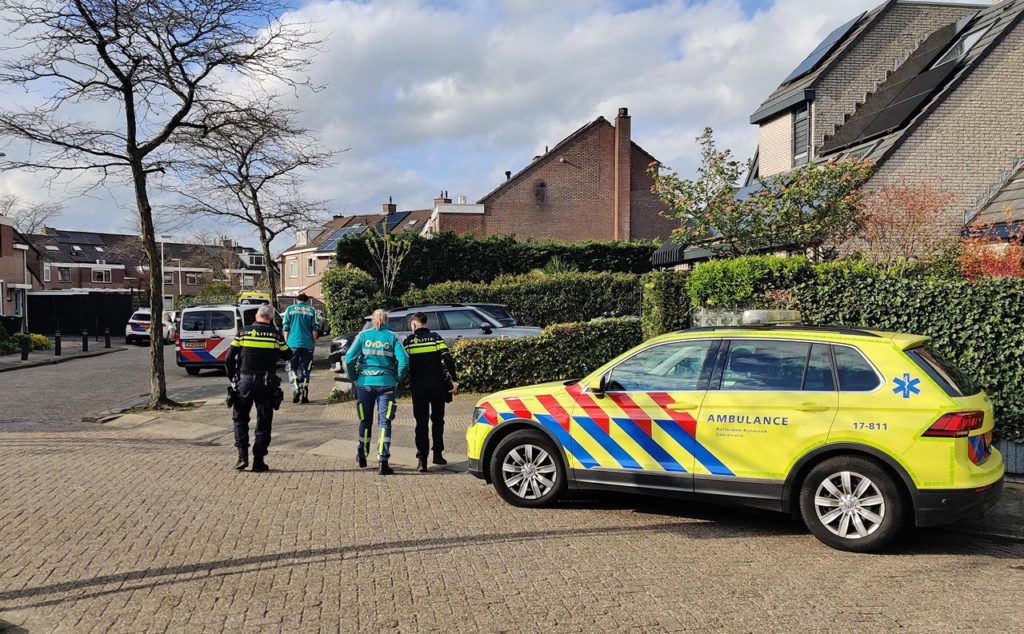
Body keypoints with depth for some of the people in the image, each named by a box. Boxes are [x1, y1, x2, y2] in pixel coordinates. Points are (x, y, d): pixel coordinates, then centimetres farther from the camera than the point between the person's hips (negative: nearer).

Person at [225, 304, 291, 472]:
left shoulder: (243, 333, -1)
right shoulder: (275, 335, -3)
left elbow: (229, 360, -2)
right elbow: (287, 355, 9)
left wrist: (232, 378, 13)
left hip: (244, 381, 1)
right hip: (266, 383, 0)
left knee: (240, 418, 15)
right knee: (263, 422, 9)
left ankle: (242, 456, 4)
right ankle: (258, 461, 8)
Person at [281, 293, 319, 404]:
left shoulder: (290, 309, 5)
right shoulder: (312, 310, 6)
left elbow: (285, 327, 3)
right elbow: (315, 329, 2)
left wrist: (286, 342, 9)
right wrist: (314, 342, 9)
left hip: (293, 343, -1)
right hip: (308, 344, 1)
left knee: (292, 368, 7)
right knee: (305, 369, 8)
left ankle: (296, 389, -14)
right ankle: (304, 394, 6)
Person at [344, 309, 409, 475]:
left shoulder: (363, 335, 2)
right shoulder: (392, 337, 1)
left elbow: (349, 358, -6)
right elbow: (403, 360, -9)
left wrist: (354, 378, 6)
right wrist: (397, 379, 3)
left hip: (365, 382, 1)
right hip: (386, 384, -1)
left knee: (365, 421, 16)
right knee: (384, 422, 0)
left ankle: (362, 457, 31)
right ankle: (383, 461, -10)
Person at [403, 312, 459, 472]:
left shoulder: (409, 341, 2)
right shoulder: (436, 338, 1)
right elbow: (447, 358, -8)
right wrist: (454, 379, -8)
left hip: (418, 387, -1)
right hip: (438, 385, 1)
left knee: (421, 423, 3)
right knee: (438, 420, 17)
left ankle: (422, 460, -5)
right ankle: (438, 454, 20)